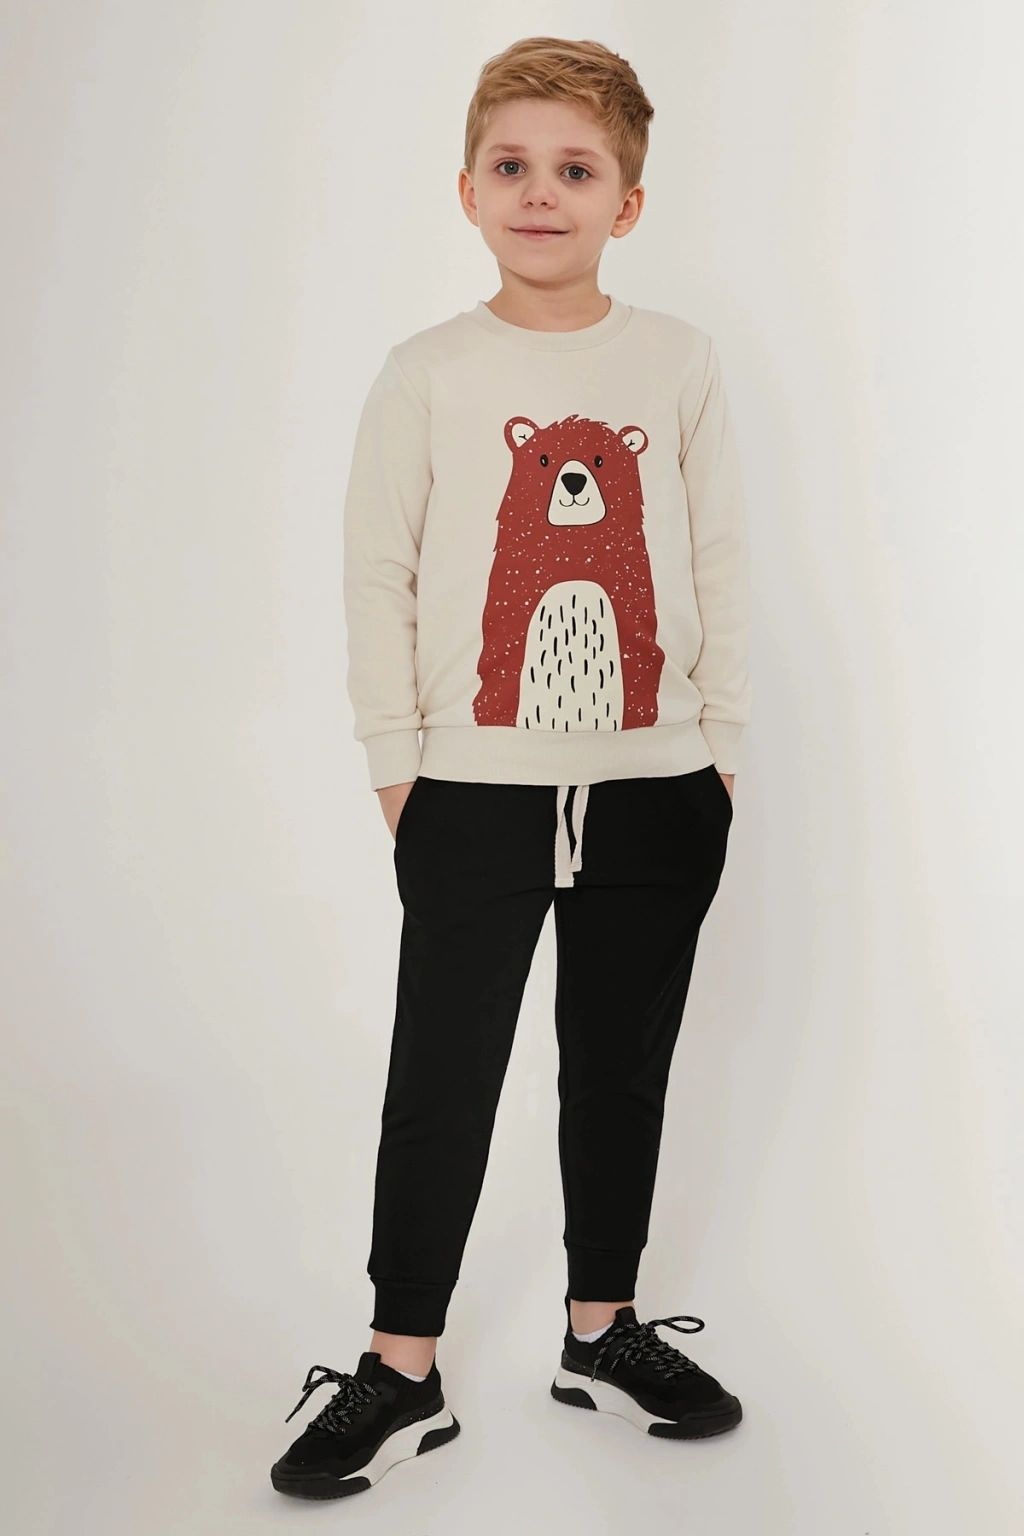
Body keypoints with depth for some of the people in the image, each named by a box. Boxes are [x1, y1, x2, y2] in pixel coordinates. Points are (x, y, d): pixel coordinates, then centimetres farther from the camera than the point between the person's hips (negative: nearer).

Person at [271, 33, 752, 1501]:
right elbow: (377, 574, 0)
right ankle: (402, 1377, 17)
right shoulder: (428, 372, -1)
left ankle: (606, 1333, 30)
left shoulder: (679, 360, 3)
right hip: (475, 789, -2)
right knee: (442, 1080, 3)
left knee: (624, 1070, 13)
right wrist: (396, 758, -3)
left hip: (655, 787, 2)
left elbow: (722, 560, 6)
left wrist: (722, 738, 4)